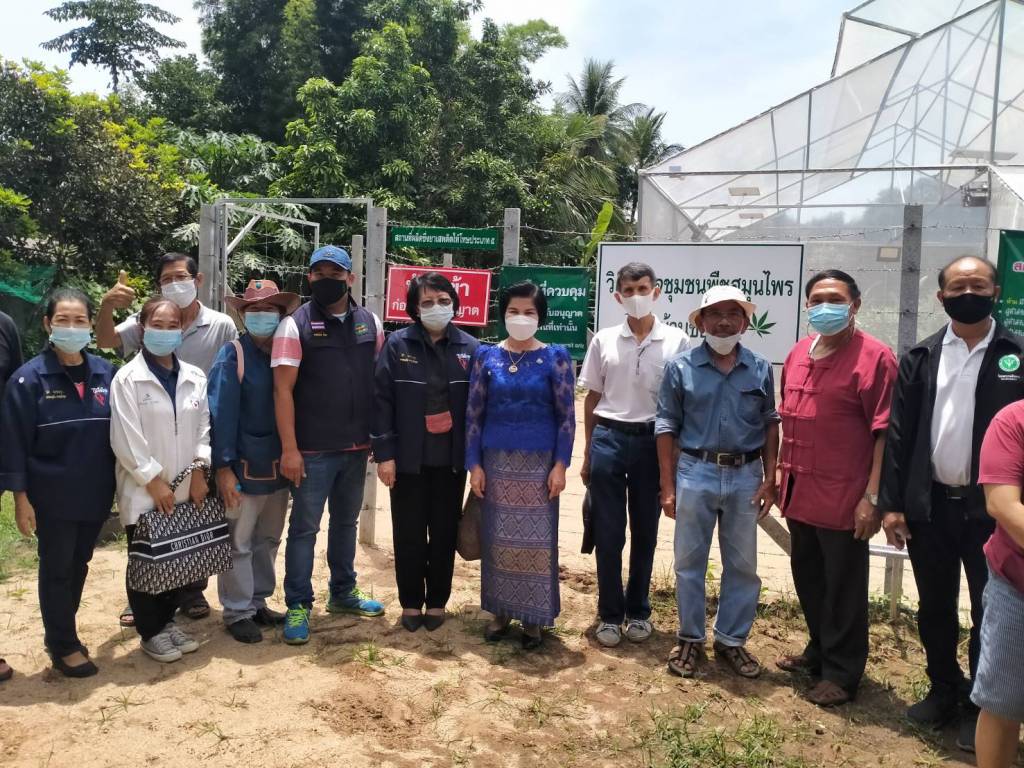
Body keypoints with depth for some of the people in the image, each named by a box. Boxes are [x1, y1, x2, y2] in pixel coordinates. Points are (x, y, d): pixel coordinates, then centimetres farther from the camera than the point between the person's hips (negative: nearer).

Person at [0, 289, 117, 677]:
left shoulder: (106, 373, 0)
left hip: (95, 493, 4)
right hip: (53, 495, -4)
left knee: (79, 565, 17)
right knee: (57, 569, 9)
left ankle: (60, 632, 36)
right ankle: (63, 646, 24)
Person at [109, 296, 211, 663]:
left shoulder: (194, 378, 5)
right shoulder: (127, 379, -8)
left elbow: (203, 428, 7)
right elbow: (125, 439, -12)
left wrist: (199, 472, -1)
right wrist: (154, 481, -13)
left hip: (185, 488, 4)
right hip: (144, 491, -4)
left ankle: (168, 620, 30)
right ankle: (151, 632, 20)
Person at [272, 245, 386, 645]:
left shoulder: (370, 324, 4)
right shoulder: (295, 325, -8)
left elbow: (380, 382, 10)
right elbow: (283, 390, -11)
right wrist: (289, 448, -16)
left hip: (357, 447, 5)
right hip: (313, 449, -5)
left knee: (346, 521, 18)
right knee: (304, 527, 4)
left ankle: (343, 593, 34)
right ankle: (298, 606, 16)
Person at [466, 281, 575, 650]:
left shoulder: (555, 356, -1)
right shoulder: (486, 356, 3)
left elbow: (567, 415, -2)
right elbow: (474, 413, 4)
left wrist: (560, 465, -8)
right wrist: (474, 464, -2)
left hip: (538, 463, -1)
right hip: (496, 461, 2)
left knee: (536, 539, 4)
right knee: (497, 538, 8)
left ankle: (533, 617, 17)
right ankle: (501, 610, 23)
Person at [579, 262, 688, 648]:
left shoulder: (676, 341, -1)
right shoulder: (604, 340, 4)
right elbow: (592, 398, 9)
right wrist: (588, 453, 8)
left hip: (652, 441, -1)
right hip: (609, 439, 1)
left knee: (645, 532, 10)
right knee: (608, 533, 5)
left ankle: (638, 611, 27)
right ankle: (610, 614, 19)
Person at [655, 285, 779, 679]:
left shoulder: (761, 369, 3)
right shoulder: (681, 367, -3)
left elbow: (770, 425, 8)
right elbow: (667, 427, -1)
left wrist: (770, 479, 3)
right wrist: (668, 487, -3)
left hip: (745, 476, 2)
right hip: (696, 473, -1)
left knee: (742, 565, 11)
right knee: (689, 562, 8)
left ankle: (732, 640, 28)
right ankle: (690, 639, 24)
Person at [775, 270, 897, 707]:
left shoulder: (874, 357, -11)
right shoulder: (798, 354, 10)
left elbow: (884, 432, -14)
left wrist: (872, 497, -17)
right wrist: (782, 477, 15)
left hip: (843, 498, -7)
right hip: (800, 492, 7)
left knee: (843, 588, 6)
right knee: (807, 578, 19)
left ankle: (842, 673, 22)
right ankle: (819, 650, 38)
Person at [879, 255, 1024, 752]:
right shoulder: (920, 357, 4)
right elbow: (899, 433, 3)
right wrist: (891, 503, -1)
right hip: (929, 506, 3)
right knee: (934, 609, 15)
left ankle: (980, 706, 26)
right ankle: (943, 692, 33)